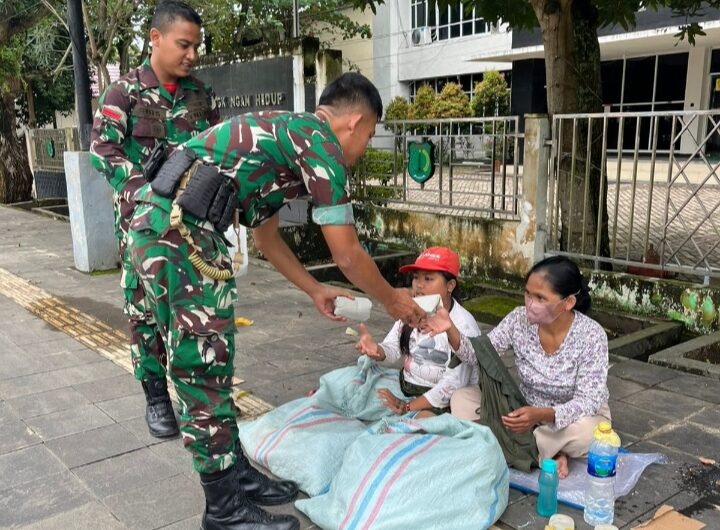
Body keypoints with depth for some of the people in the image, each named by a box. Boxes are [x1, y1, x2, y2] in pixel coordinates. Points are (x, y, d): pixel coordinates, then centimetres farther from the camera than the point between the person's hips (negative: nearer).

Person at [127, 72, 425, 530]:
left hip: (166, 226, 10)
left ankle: (237, 472, 32)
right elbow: (348, 255, -3)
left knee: (211, 361, 17)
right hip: (176, 230, -10)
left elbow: (266, 236, 31)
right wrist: (392, 299, 14)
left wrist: (316, 291, 35)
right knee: (205, 369, -1)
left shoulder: (283, 137, 23)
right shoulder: (321, 140, -5)